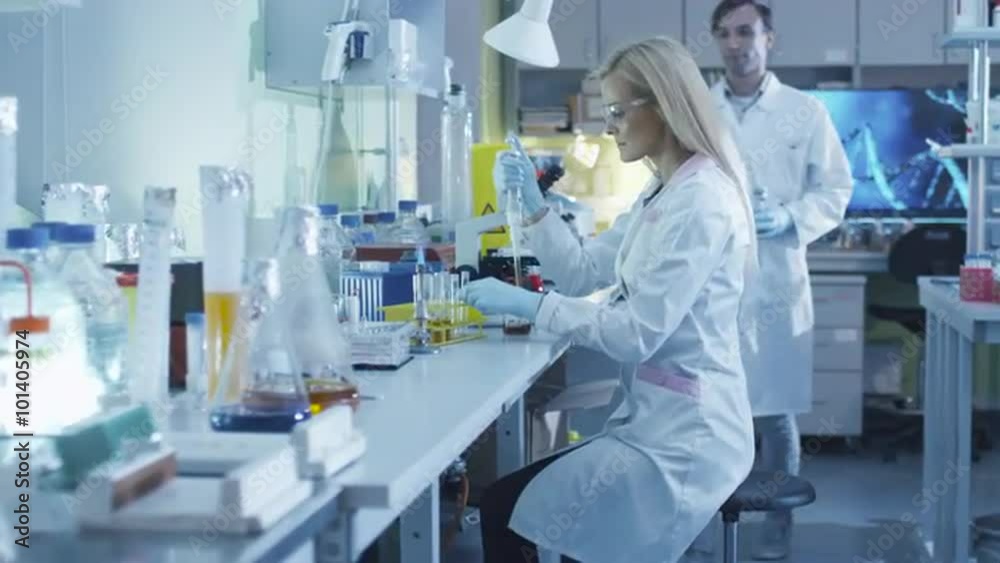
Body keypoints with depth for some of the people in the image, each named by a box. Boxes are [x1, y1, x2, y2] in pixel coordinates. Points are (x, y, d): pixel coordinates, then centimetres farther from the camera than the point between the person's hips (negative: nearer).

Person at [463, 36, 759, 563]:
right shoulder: (662, 195, 13)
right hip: (662, 419, 10)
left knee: (505, 511, -8)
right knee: (510, 497, 14)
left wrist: (528, 304, -19)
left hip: (684, 433, -10)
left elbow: (636, 333, -24)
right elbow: (583, 272, 14)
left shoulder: (701, 201, -19)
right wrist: (532, 202, 3)